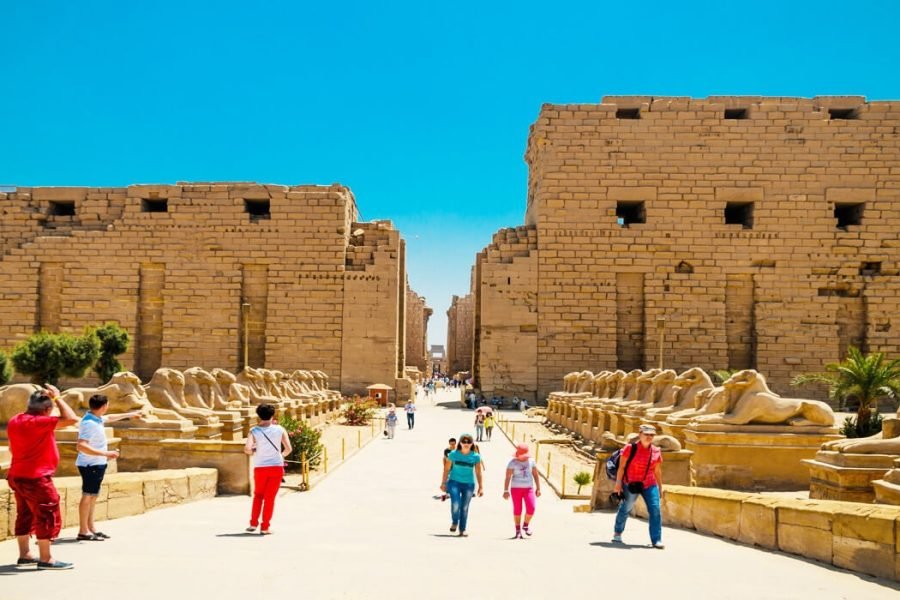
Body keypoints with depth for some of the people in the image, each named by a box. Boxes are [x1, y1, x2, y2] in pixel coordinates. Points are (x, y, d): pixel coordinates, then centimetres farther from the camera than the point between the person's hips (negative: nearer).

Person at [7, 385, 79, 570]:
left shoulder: (15, 421, 8)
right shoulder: (38, 422, -22)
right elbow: (71, 419, -27)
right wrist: (57, 397, -18)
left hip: (18, 476, 10)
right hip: (35, 478, -10)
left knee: (25, 515, 17)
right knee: (48, 516, -3)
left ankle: (25, 555, 25)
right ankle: (46, 559, 0)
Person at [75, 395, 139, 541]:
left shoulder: (97, 418, 6)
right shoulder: (90, 423, -23)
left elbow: (110, 418, 30)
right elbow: (81, 446, -32)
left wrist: (129, 415, 41)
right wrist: (105, 454, -34)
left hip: (97, 464, 10)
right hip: (91, 465, -10)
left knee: (93, 496, 13)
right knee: (88, 496, -5)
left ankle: (90, 528, 19)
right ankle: (83, 531, 0)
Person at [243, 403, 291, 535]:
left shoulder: (254, 431, -6)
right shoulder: (279, 429, -3)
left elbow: (247, 449, -20)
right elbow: (288, 449, -6)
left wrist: (253, 452, 2)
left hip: (260, 467, 0)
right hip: (277, 467, 0)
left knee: (258, 495, 21)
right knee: (270, 497, 8)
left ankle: (253, 523, 16)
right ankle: (265, 527, 9)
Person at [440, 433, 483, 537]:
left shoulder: (476, 457, -2)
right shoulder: (453, 454, -4)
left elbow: (478, 473, 3)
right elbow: (447, 469, 3)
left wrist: (481, 487, 2)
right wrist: (443, 483, 2)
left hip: (469, 484, 1)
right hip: (454, 482, -1)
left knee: (464, 508, 6)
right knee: (455, 504, -18)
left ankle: (462, 530, 19)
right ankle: (454, 523, 10)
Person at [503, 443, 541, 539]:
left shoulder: (531, 461, 2)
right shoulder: (513, 462, -8)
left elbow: (535, 475, 7)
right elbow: (508, 477, -11)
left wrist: (538, 488, 4)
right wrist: (506, 491, -17)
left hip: (528, 488, 2)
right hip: (516, 488, -2)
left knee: (531, 508, -11)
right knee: (517, 510, -2)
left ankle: (526, 525, 14)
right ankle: (518, 531, 9)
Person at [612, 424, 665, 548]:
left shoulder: (656, 452, 2)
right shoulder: (630, 448, -9)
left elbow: (657, 471, 11)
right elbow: (621, 467, -8)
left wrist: (660, 487, 13)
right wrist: (618, 483, -13)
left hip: (649, 485, 3)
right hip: (631, 485, -3)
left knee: (655, 510, -10)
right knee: (625, 509, 12)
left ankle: (656, 540, -6)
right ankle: (617, 533, 35)